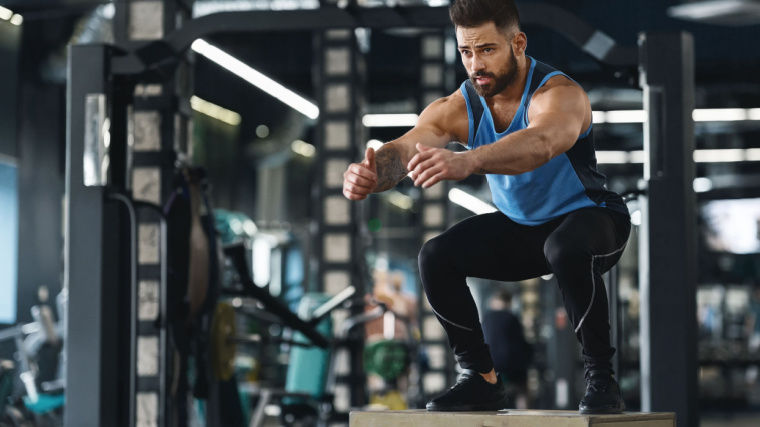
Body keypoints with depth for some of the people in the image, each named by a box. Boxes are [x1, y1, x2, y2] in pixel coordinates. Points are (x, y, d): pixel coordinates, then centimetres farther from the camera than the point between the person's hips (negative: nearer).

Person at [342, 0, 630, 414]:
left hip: (589, 218, -5)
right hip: (519, 226, 6)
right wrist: (371, 174, -57)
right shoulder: (456, 108, -15)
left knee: (567, 250, -38)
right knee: (437, 256, -15)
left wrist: (466, 162, -72)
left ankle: (601, 379, -23)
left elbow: (541, 144, -55)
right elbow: (406, 148, -32)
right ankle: (480, 379, -1)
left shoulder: (559, 95, -31)